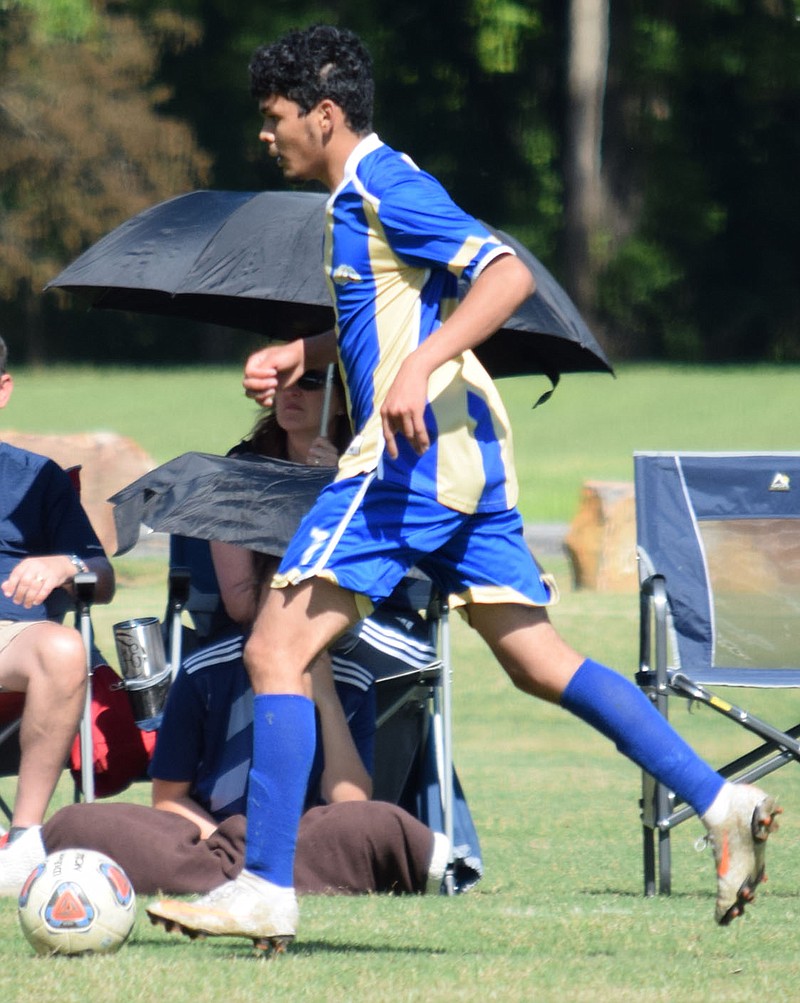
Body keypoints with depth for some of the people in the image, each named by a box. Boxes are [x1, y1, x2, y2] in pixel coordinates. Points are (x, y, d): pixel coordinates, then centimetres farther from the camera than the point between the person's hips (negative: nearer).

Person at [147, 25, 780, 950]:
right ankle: (720, 803, 3)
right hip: (467, 459, 10)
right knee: (537, 659, 10)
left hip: (410, 457, -10)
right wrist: (299, 355, 20)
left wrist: (418, 369, -30)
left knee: (277, 651, -8)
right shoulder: (357, 198, 19)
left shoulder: (384, 189, -11)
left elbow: (508, 277, -21)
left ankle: (264, 889, -11)